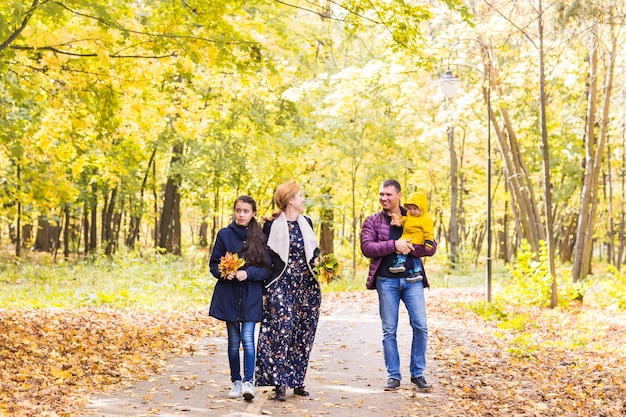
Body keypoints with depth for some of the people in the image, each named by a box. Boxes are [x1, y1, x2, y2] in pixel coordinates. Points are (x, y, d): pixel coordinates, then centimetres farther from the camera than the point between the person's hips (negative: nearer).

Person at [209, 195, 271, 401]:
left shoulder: (260, 237, 0)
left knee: (248, 338, -12)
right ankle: (236, 381, 17)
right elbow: (214, 264, 6)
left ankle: (249, 381, -13)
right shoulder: (224, 234, 3)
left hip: (251, 294, -1)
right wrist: (223, 273, -14)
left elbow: (267, 268, 0)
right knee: (233, 340, 8)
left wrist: (248, 273, -16)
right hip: (228, 294, 2)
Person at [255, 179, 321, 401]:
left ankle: (297, 381, 13)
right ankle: (280, 382, -10)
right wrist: (267, 286, -4)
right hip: (281, 285, -5)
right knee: (282, 329, -14)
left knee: (303, 333, 5)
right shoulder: (272, 225, -4)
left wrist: (316, 259, -1)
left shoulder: (306, 222, 11)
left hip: (306, 286, 5)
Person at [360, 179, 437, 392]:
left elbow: (431, 247, 3)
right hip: (386, 280, -1)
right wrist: (394, 245, -17)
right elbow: (367, 247, -8)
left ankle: (417, 374, 11)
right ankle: (393, 376, 12)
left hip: (412, 279, 1)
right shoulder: (372, 221, 6)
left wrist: (409, 247, -13)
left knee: (420, 326, -2)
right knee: (389, 330, 4)